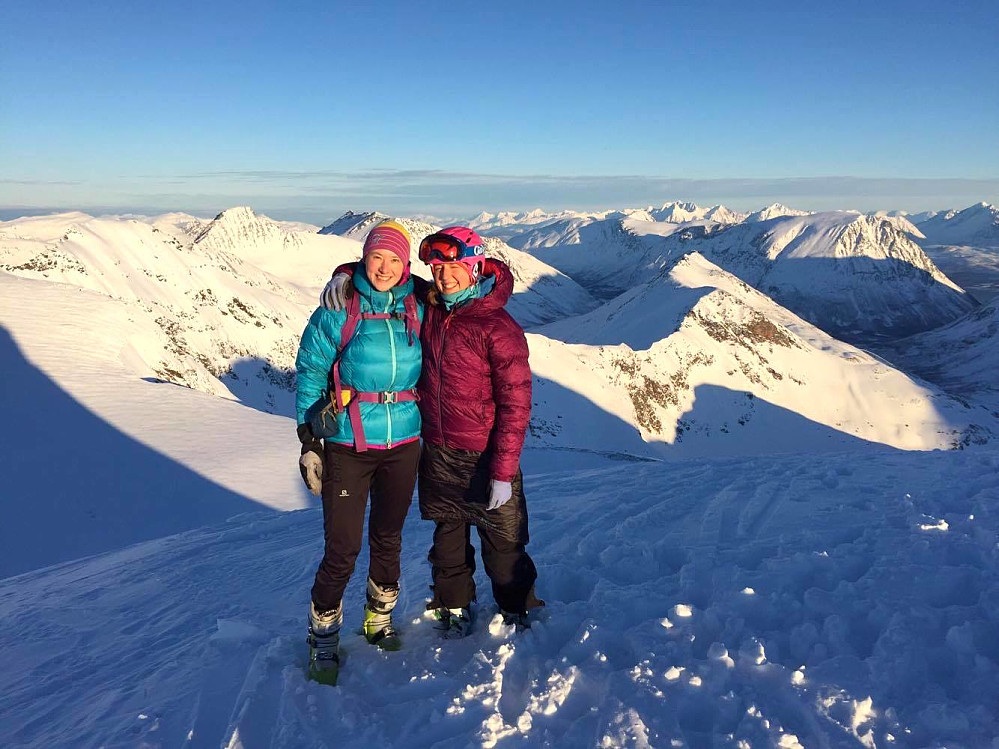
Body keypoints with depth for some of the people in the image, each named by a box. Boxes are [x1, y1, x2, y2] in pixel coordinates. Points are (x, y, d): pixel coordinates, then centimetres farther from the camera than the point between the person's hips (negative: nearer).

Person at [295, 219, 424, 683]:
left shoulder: (416, 312, 2)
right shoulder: (338, 310, -6)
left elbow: (430, 374, 13)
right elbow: (309, 375, -2)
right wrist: (309, 442, -5)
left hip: (403, 445, 3)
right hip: (347, 448, -3)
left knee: (388, 538, 16)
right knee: (342, 549, -2)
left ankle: (379, 620, 37)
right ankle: (323, 640, 19)